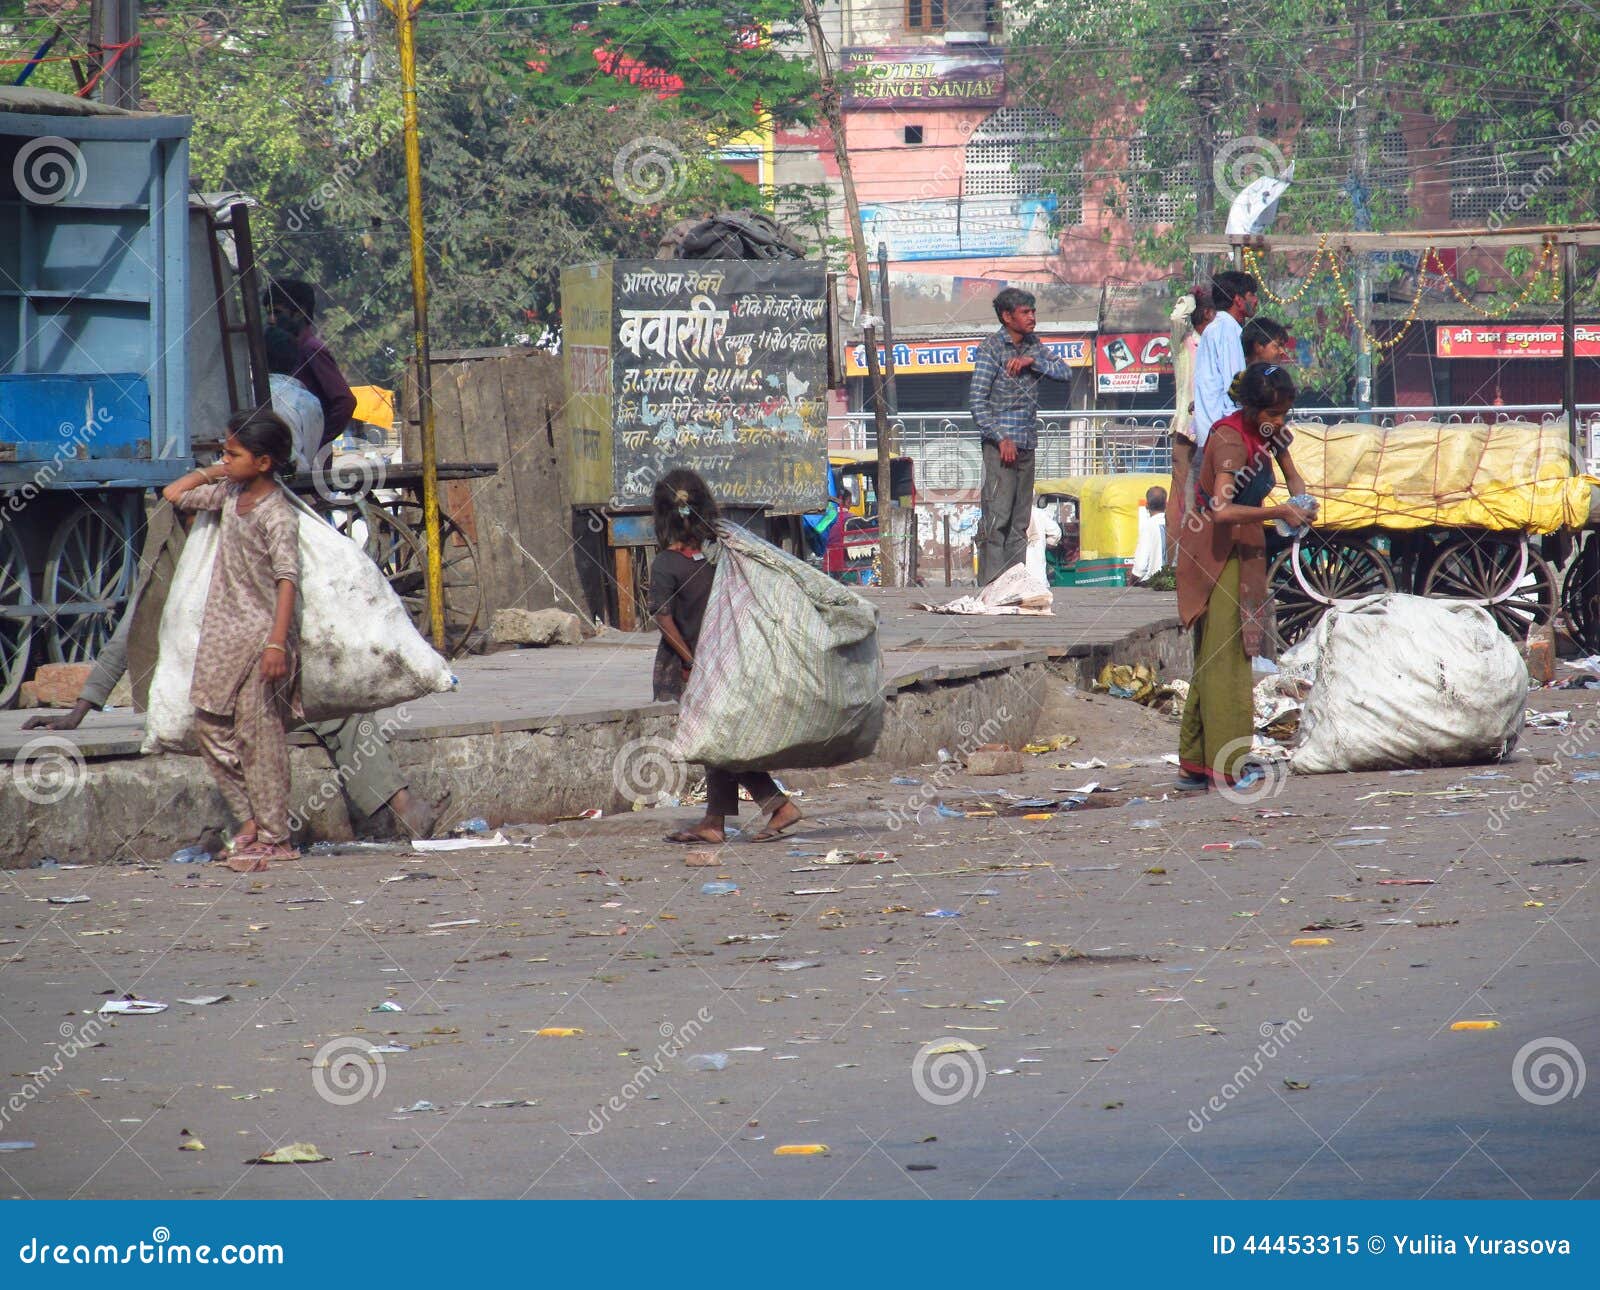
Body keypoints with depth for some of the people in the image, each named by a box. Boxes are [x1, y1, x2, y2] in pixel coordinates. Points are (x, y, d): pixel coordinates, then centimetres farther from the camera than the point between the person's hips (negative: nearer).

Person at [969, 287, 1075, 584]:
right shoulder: (991, 348, -7)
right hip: (1001, 446, -7)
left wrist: (1032, 361, -9)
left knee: (1020, 519, 8)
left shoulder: (1032, 346, 13)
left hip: (1027, 445, 7)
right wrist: (1000, 439, -18)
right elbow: (977, 401, -12)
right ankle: (990, 585, -14)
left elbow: (1065, 372, 7)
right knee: (997, 516, -12)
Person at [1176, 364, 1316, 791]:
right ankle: (1226, 767, -10)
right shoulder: (1230, 439, -23)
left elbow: (1292, 475, 19)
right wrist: (1280, 513, -32)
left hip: (1243, 549, 9)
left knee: (1214, 657, 10)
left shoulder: (1268, 433, 3)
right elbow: (1222, 510, -35)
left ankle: (1195, 765, 15)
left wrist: (1300, 499, -4)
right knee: (1223, 655, -10)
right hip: (1215, 551, -9)